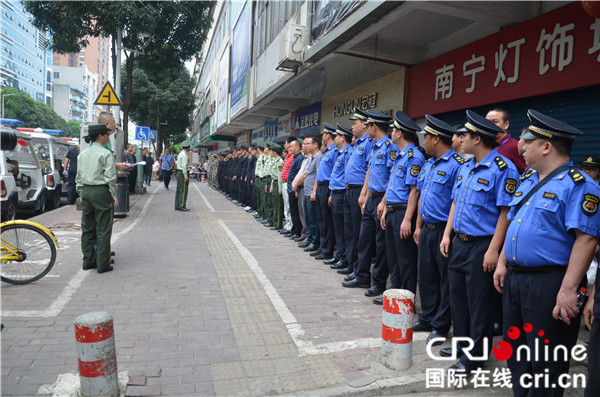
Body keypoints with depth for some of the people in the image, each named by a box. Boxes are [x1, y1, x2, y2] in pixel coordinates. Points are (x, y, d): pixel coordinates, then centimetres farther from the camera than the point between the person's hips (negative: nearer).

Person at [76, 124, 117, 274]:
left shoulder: (82, 154, 13)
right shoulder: (106, 154, -8)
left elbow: (78, 177, 16)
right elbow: (111, 177, -13)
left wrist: (81, 193, 21)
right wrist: (113, 194, -5)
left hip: (86, 191, 7)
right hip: (101, 191, -7)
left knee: (87, 228, 13)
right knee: (103, 230, -2)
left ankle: (88, 261, 21)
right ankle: (102, 264, 1)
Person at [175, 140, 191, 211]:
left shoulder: (180, 154, 16)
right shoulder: (184, 155, -15)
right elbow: (184, 166, -21)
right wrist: (185, 176, -21)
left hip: (179, 173, 10)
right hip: (183, 173, -10)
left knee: (179, 190, 12)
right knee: (183, 190, -7)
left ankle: (177, 206, 17)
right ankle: (181, 206, -5)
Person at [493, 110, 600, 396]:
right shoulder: (529, 181, 14)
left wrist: (568, 290, -25)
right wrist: (502, 263, 15)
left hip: (548, 285, -9)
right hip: (514, 279, 9)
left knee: (544, 362, 4)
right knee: (515, 349, 20)